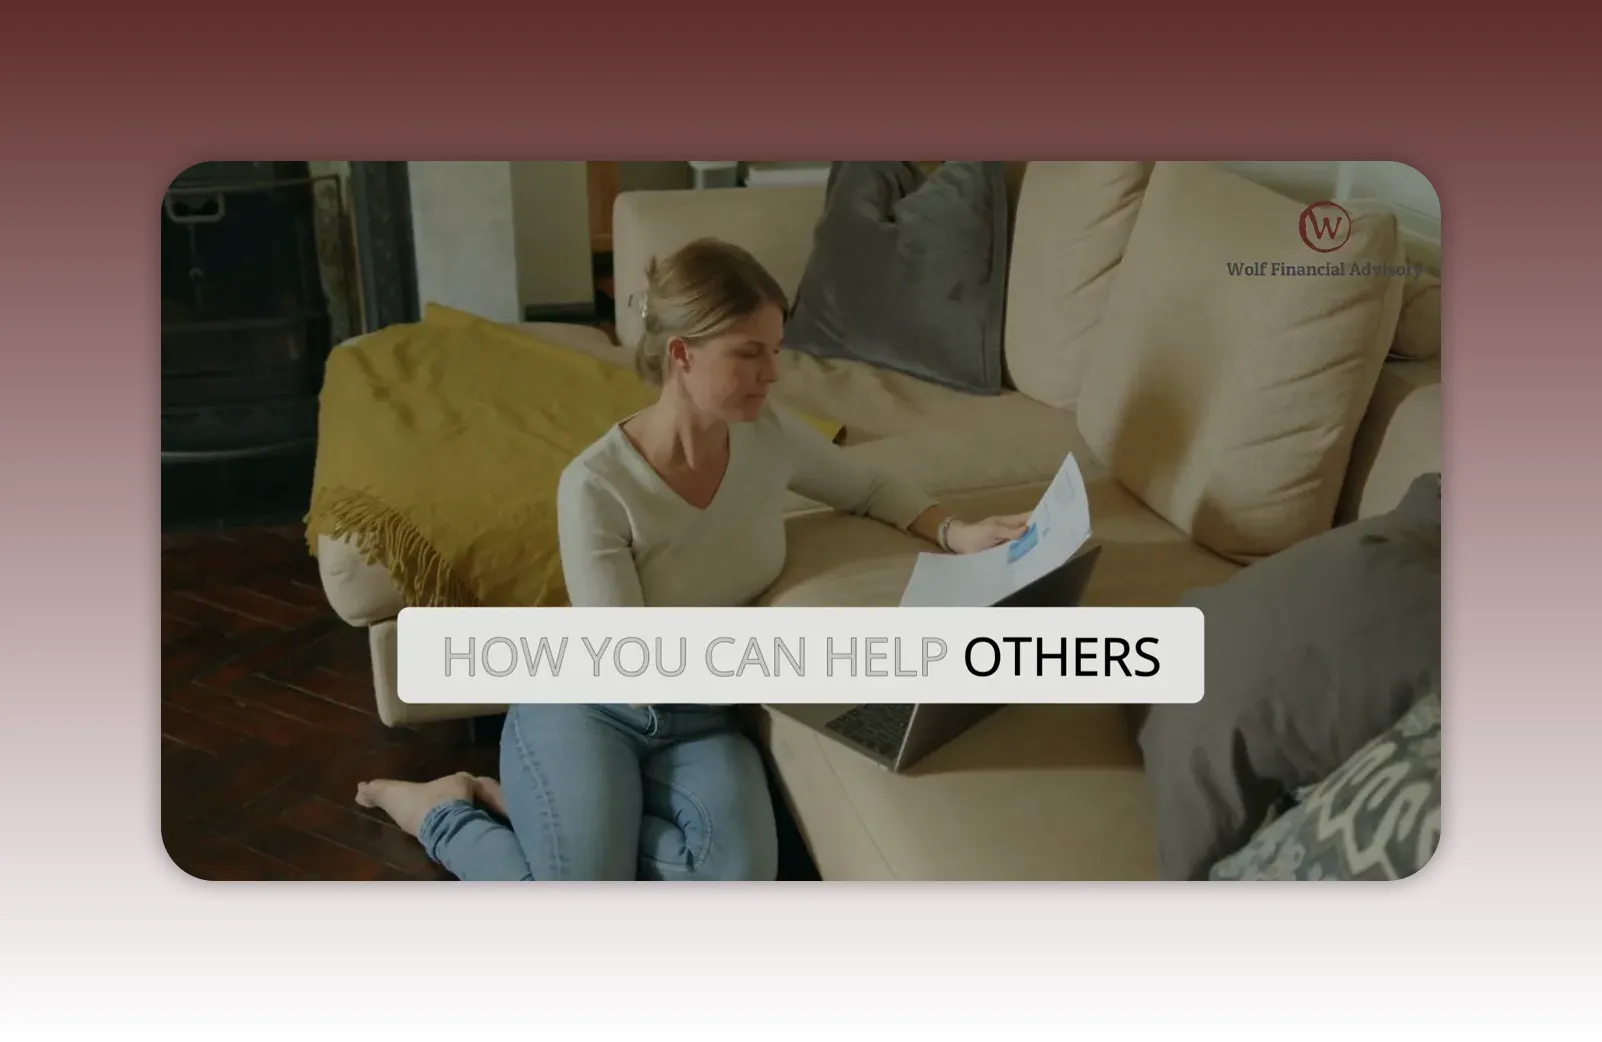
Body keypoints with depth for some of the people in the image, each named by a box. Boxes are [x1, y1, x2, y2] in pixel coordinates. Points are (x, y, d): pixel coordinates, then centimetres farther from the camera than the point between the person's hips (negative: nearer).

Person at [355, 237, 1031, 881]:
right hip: (587, 709, -4)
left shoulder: (771, 437, -8)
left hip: (699, 720, 5)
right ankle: (443, 812, 9)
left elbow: (870, 489, 12)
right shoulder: (596, 486, -24)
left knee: (737, 885, -25)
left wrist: (956, 534, -6)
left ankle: (527, 808, 0)